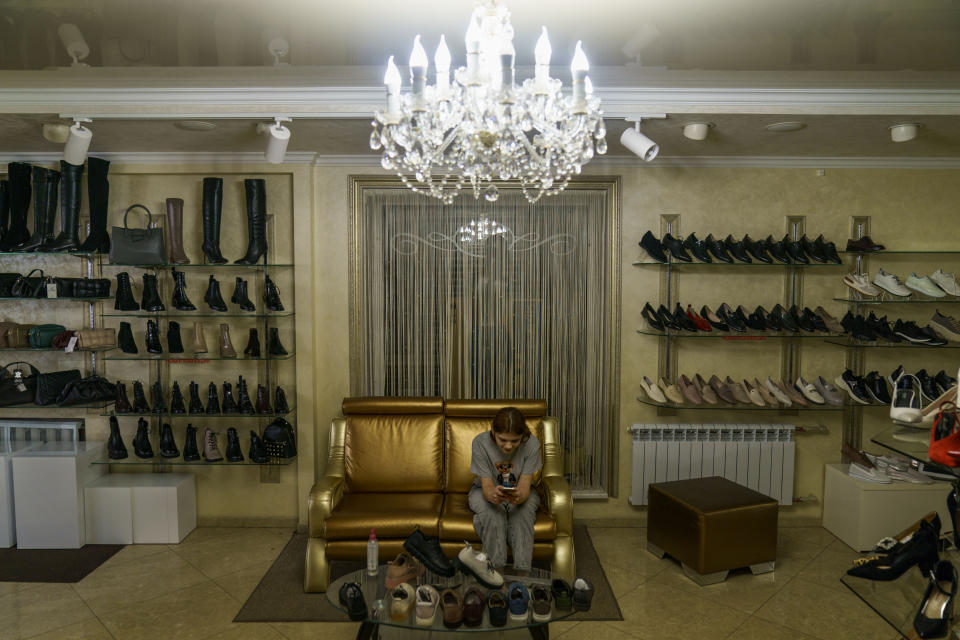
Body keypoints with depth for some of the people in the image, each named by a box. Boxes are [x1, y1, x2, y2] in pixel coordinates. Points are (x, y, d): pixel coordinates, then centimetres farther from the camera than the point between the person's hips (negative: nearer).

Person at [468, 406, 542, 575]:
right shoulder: (480, 443, -26)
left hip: (519, 493, 1)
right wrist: (493, 495, -50)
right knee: (492, 514, -33)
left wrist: (519, 497, -49)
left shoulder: (532, 444, -24)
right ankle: (497, 572, -24)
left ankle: (522, 575, -27)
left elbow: (524, 488, -24)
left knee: (523, 512, -31)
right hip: (485, 491, 0)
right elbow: (487, 487, -25)